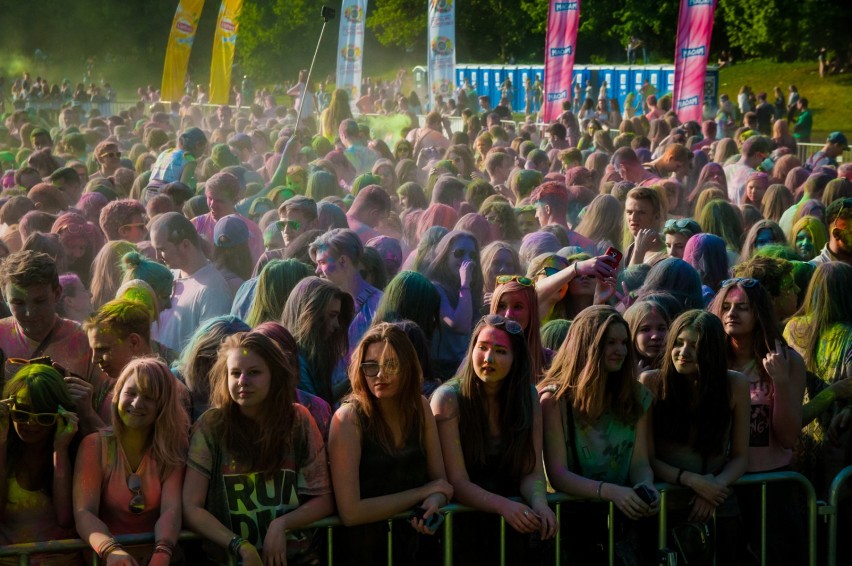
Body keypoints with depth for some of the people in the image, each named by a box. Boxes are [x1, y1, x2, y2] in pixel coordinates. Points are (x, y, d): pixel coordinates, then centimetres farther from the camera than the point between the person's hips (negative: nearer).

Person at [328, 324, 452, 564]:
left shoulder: (420, 408, 3)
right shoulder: (348, 419, -12)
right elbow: (350, 511, -19)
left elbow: (440, 482, 7)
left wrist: (434, 502, -17)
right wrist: (423, 492, -11)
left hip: (411, 547, 3)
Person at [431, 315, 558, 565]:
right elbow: (457, 482, -13)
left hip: (511, 525, 3)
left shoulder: (529, 397, 5)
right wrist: (503, 506, -28)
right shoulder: (448, 399, -8)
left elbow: (532, 472, 1)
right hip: (462, 523, -3)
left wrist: (539, 504, -21)